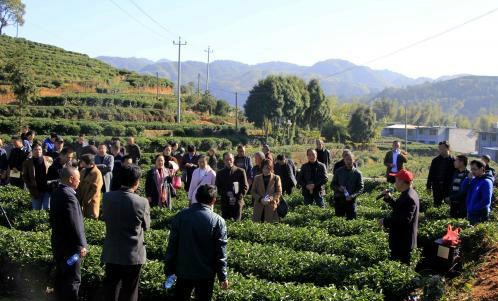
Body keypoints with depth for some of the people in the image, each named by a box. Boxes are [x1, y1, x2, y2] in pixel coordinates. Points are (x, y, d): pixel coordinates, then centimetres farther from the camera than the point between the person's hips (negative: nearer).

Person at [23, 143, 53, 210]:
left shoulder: (49, 160, 4)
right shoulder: (27, 163, 2)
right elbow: (25, 177, 5)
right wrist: (31, 188, -4)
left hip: (48, 190, 0)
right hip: (36, 191, 1)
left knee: (47, 209, -3)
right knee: (37, 210, 8)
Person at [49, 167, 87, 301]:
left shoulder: (57, 193, 6)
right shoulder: (68, 196, -24)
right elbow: (74, 224, -25)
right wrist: (81, 245, -20)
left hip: (58, 242, 10)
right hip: (69, 245, -10)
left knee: (61, 276, 19)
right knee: (73, 279, 0)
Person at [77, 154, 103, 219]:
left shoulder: (97, 173, -16)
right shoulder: (83, 171, 10)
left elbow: (95, 190, -19)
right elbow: (80, 185, 15)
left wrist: (87, 200, -16)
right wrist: (79, 198, 4)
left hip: (91, 202, -7)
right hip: (83, 201, 7)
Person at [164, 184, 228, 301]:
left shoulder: (181, 216, -5)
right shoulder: (218, 221, -12)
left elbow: (172, 245, -2)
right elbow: (220, 252, -11)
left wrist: (168, 269, 8)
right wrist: (223, 276, -3)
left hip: (183, 271, 2)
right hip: (205, 273, -2)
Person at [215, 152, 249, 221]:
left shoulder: (240, 171, 4)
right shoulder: (220, 173, 11)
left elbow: (245, 187, 3)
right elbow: (217, 188, 10)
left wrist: (238, 197, -10)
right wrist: (224, 194, -9)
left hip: (237, 202, -2)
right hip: (225, 203, 2)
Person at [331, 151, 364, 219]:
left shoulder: (357, 173, 3)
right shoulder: (338, 171, 7)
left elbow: (360, 188, -1)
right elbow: (333, 184, 10)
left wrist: (352, 196, -17)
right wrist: (338, 188, -13)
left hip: (351, 200, -1)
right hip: (339, 200, 1)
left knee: (351, 219, 0)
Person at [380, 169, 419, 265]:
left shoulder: (408, 198, -24)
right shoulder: (409, 193, 9)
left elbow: (404, 220, -30)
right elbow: (399, 209, 20)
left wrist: (385, 222, -22)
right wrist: (389, 199, 8)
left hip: (402, 242, -11)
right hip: (403, 240, 11)